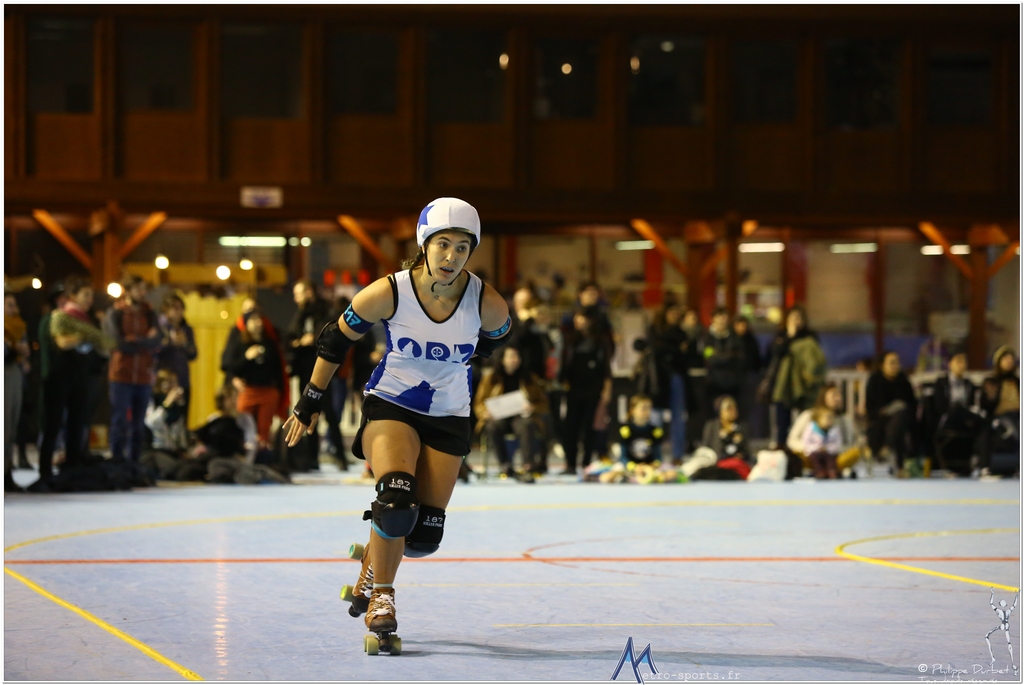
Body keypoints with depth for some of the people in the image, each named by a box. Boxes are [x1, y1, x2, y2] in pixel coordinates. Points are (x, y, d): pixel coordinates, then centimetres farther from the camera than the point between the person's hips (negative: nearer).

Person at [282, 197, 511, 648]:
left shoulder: (487, 304, -17)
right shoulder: (387, 294, -20)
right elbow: (335, 340, -3)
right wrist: (310, 402, 4)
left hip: (448, 419, 2)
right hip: (389, 406, -2)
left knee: (424, 537, -1)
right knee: (397, 502, -27)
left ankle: (373, 562, 34)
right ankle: (381, 594, -4)